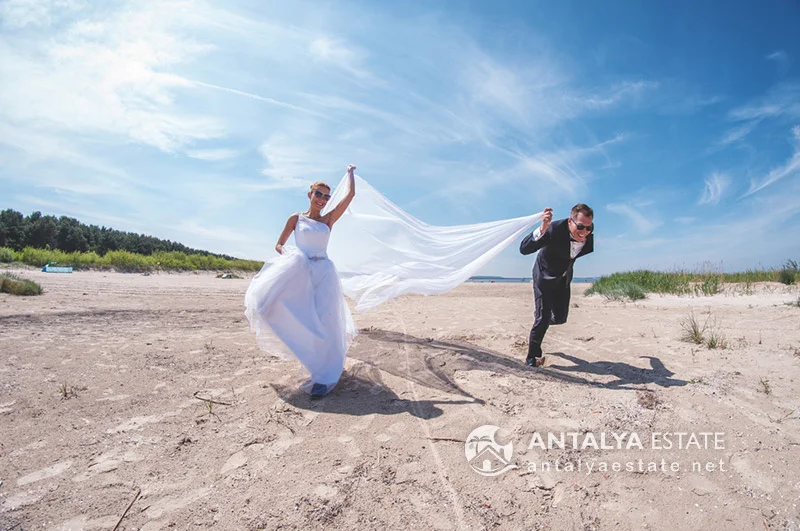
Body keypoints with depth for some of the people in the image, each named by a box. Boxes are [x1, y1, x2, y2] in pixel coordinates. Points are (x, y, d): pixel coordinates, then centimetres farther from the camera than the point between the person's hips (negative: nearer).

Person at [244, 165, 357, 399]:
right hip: (299, 272, 0)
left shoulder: (328, 219, 12)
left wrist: (350, 172, 24)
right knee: (271, 299, -22)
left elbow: (350, 194, 11)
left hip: (324, 273, 0)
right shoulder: (296, 218, 9)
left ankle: (324, 377, -4)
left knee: (324, 322, -10)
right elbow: (279, 244, 9)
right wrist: (286, 255, -12)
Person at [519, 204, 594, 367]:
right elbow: (524, 249, -45)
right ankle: (532, 357, 8)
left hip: (563, 279, 6)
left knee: (560, 318, 9)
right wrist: (542, 229, -56)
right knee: (543, 318, -9)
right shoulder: (555, 229, -33)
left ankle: (539, 323, 44)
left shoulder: (590, 231, -15)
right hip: (545, 276, -5)